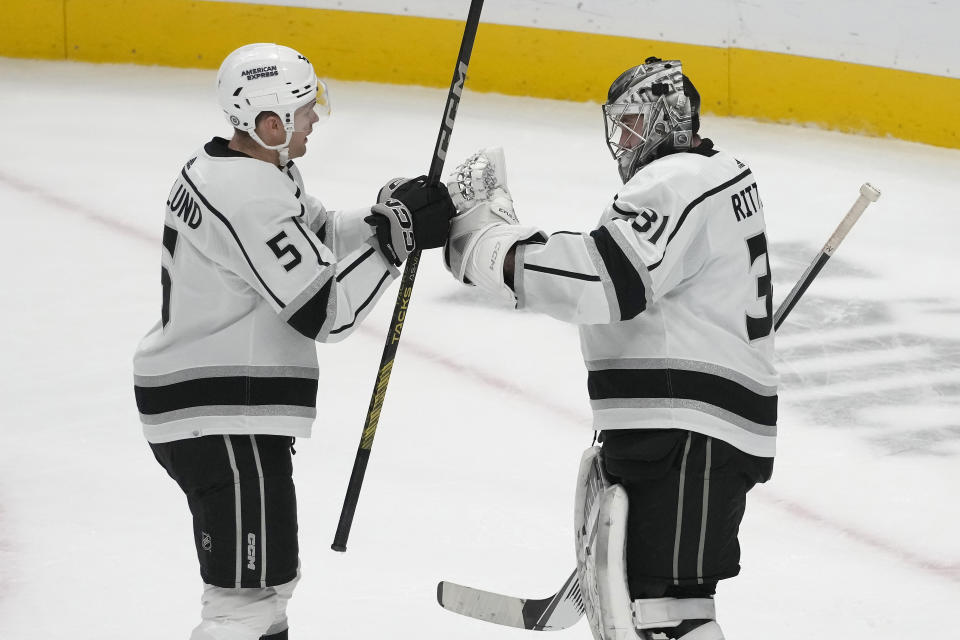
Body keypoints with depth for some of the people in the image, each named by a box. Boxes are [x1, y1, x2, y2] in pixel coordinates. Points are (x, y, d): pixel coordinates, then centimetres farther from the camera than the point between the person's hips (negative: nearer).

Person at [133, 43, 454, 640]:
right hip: (222, 417, -11)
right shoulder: (251, 198, -24)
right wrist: (396, 236, -17)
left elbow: (317, 239, 18)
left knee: (271, 575, 23)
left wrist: (388, 214, 0)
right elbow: (324, 311, -23)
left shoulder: (232, 166, 8)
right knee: (249, 590, -9)